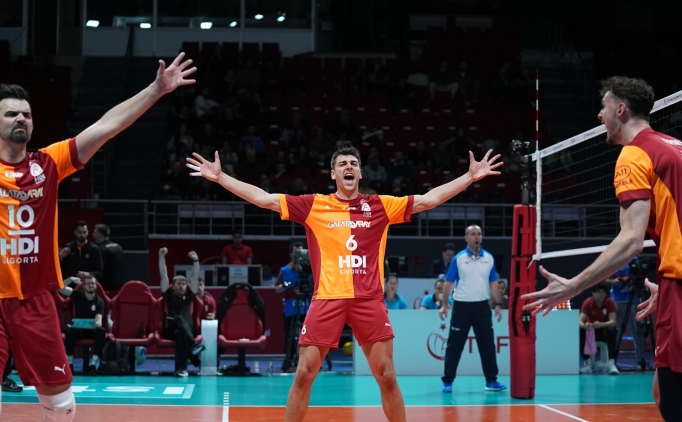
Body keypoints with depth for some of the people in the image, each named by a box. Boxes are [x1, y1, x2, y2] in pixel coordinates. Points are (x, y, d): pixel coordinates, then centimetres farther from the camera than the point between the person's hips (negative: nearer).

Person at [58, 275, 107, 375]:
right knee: (71, 330, -35)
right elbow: (61, 288, -15)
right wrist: (70, 279, -32)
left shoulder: (99, 301, -9)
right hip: (78, 328, 0)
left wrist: (97, 323, -47)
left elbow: (99, 320, -22)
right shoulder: (78, 295, -4)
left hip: (92, 329, 0)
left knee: (102, 331, -33)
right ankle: (69, 363, -30)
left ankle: (93, 364, -38)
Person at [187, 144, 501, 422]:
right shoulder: (313, 205, 5)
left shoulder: (380, 206, 8)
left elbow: (428, 200, 9)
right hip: (327, 298, 0)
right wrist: (220, 177, -1)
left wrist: (471, 176, 6)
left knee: (386, 375, 2)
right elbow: (263, 198, 4)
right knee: (304, 374, -1)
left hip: (369, 299, 1)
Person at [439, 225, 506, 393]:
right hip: (462, 306, -3)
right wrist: (444, 304, -7)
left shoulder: (489, 258, 5)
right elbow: (449, 282, -1)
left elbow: (493, 283, 10)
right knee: (454, 345, 0)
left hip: (482, 306, 3)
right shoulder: (458, 259, -3)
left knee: (487, 344, 4)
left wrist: (498, 304, 4)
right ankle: (447, 381, 5)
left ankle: (491, 380, 12)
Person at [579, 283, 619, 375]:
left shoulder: (610, 302, -16)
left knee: (612, 331, -35)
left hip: (604, 330, -1)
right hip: (591, 331, 1)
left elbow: (613, 321, -25)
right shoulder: (587, 302, -15)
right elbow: (580, 321, -23)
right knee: (580, 333, -29)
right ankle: (589, 363, -15)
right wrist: (584, 325, -48)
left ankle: (611, 363, -33)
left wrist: (601, 324, -46)